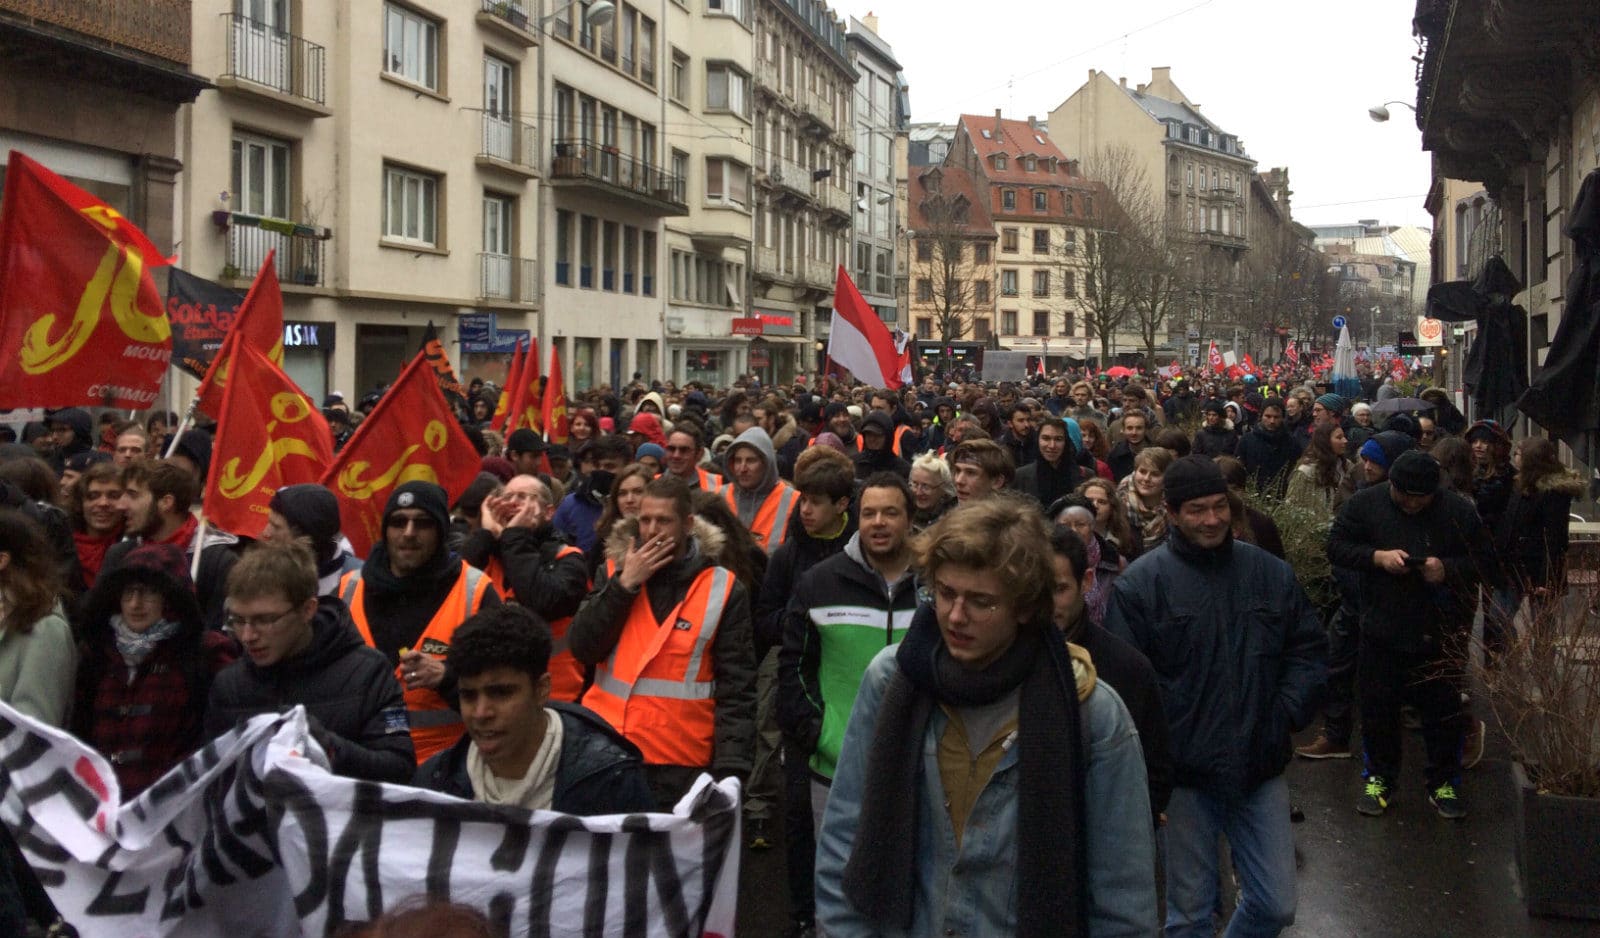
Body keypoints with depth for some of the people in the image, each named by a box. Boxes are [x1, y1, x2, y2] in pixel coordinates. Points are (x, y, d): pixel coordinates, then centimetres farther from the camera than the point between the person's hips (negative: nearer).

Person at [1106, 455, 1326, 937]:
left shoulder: (1271, 573, 5)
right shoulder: (1141, 582, -7)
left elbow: (1309, 649, 12)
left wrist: (1286, 714, -3)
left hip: (1260, 771, 3)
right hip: (1185, 775, -3)